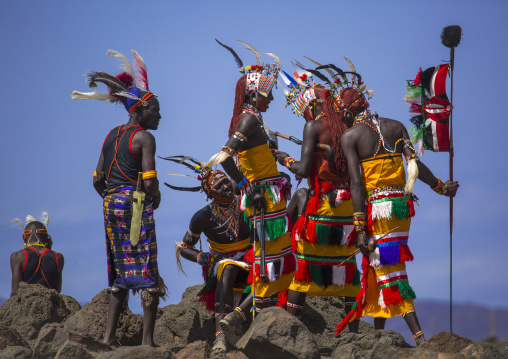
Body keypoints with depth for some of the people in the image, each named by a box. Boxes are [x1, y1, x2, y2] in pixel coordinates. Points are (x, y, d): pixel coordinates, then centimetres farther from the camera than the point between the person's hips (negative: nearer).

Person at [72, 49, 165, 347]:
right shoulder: (144, 138, -8)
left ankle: (109, 337, 10)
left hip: (111, 204, 8)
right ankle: (148, 341, -10)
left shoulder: (112, 136, 15)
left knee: (121, 272, 14)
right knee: (147, 271, -5)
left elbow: (98, 179, 14)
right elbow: (149, 181, -17)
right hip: (136, 204, -8)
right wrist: (156, 198, 2)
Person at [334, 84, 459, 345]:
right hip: (402, 203, 5)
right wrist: (441, 187, 14)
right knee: (382, 266, 18)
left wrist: (360, 228, -11)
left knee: (390, 273, -5)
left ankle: (419, 336, -17)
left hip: (377, 206, -5)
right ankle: (378, 330, 25)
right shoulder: (395, 126, 8)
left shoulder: (350, 136, -4)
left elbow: (356, 183, -10)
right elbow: (415, 163, -1)